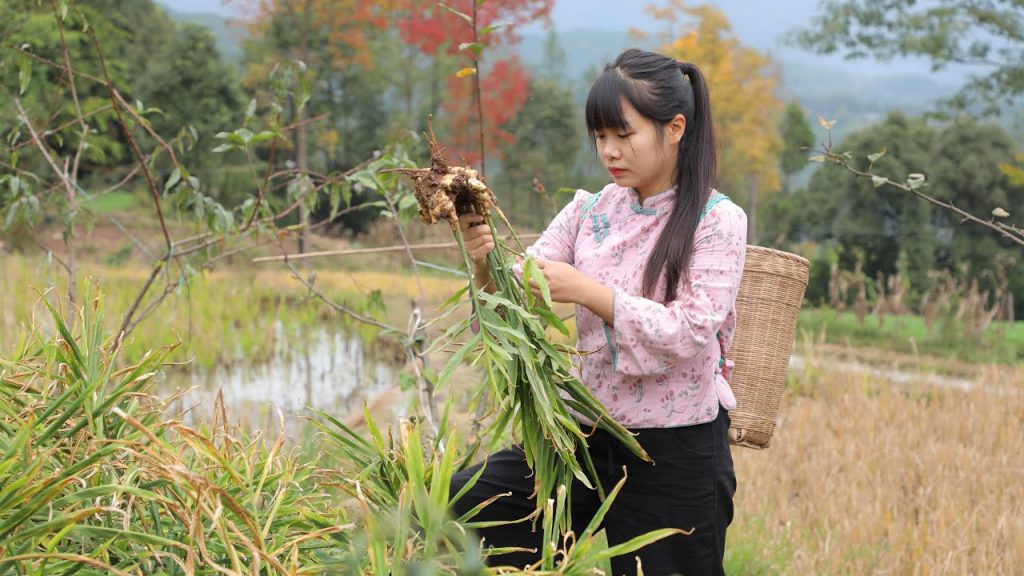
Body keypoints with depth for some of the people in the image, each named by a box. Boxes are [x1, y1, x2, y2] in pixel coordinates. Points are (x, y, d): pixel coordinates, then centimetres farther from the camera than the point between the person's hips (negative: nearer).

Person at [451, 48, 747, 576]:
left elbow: (690, 334, -19)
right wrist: (486, 263, -23)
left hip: (677, 452, -4)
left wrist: (586, 291, -25)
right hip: (592, 433, 4)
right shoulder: (589, 210, 4)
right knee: (457, 506, -10)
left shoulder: (716, 220, -9)